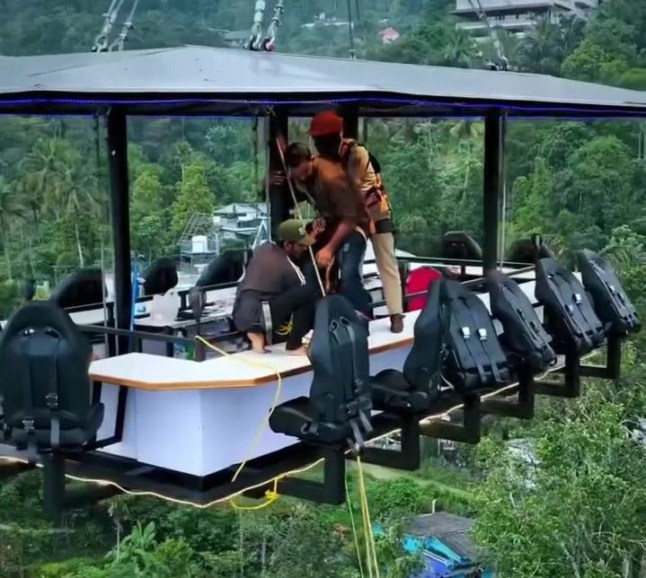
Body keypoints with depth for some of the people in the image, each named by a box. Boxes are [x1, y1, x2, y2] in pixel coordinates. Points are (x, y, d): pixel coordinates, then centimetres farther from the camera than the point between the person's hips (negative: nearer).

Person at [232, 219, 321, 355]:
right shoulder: (288, 268, -7)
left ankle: (258, 334, 11)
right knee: (312, 290, -15)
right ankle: (294, 346, -6)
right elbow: (307, 295, 4)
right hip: (258, 317, -8)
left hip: (239, 317, 8)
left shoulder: (264, 248, 12)